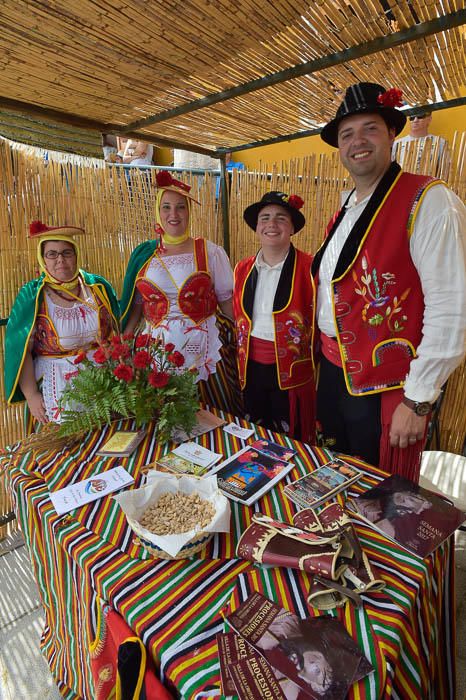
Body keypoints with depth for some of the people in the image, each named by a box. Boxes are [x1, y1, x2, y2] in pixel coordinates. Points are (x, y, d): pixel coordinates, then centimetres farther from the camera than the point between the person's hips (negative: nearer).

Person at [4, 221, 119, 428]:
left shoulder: (99, 286, 4)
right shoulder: (31, 295, -2)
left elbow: (118, 334, 10)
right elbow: (20, 349, -3)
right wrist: (31, 395, -8)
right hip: (58, 388, -2)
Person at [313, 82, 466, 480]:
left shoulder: (429, 201, -14)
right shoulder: (345, 212, 11)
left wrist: (418, 401, -18)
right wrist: (326, 357, 15)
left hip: (385, 387, -7)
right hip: (333, 372, 8)